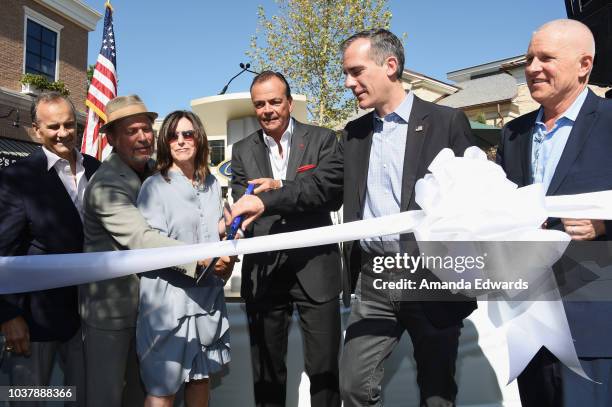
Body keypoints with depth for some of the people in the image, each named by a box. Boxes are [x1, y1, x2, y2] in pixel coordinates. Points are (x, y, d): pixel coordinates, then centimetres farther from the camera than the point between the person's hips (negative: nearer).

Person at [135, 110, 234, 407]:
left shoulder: (211, 184, 9)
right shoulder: (155, 186, -7)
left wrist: (226, 263, 2)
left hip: (208, 294, 5)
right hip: (169, 296, -5)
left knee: (201, 376, 16)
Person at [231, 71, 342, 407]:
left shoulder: (322, 139, 1)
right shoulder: (243, 150, 9)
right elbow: (239, 205, 2)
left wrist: (280, 188, -24)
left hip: (314, 267, -2)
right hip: (263, 271, 3)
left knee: (323, 366, 7)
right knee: (266, 368, 17)